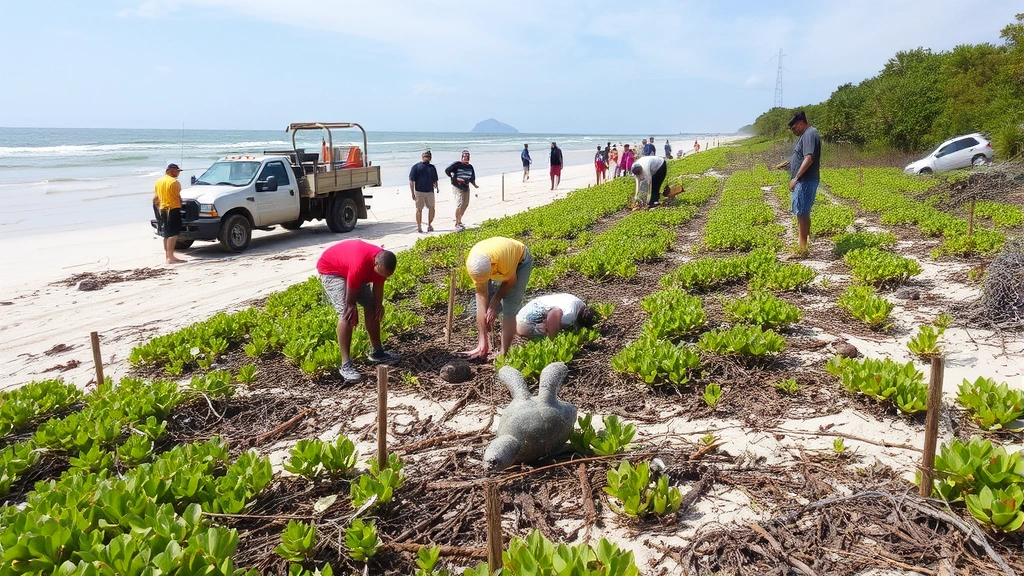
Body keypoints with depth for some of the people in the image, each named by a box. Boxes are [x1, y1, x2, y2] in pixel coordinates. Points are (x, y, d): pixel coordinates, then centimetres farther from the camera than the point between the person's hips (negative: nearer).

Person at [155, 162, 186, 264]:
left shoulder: (158, 181, 13)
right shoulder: (174, 182, -11)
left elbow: (156, 197, 15)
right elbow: (178, 197, -7)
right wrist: (181, 203, 11)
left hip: (163, 209, 8)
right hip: (173, 209, -8)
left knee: (166, 234, 15)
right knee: (173, 234, -11)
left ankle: (167, 255, 20)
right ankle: (170, 257, -17)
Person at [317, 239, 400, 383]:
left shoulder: (383, 261, -20)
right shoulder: (360, 264, -42)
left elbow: (378, 285, -4)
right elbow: (351, 294, -27)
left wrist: (379, 305, -8)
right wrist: (352, 308, -14)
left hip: (349, 268, 8)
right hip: (330, 268, -8)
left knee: (371, 306, 6)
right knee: (346, 313, -22)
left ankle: (377, 352, 21)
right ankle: (346, 364, -20)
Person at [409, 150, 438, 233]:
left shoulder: (432, 167, 15)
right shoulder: (416, 166, 1)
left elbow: (435, 180, 23)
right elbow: (411, 181, -2)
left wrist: (436, 186, 6)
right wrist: (412, 193, -7)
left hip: (430, 192, 4)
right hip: (419, 192, -4)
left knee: (431, 209, 3)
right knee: (419, 209, 3)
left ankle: (429, 225, 20)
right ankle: (419, 227, 12)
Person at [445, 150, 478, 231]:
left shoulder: (470, 166, 9)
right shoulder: (457, 164, -10)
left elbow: (472, 178, 19)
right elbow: (447, 171, -6)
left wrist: (474, 185, 5)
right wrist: (455, 179, -7)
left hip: (466, 187, 7)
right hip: (457, 187, -7)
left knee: (465, 204, 13)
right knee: (459, 205, -13)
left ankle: (459, 221, 30)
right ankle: (457, 224, -7)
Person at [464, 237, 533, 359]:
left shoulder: (503, 257, -45)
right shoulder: (472, 265, -31)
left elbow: (511, 281, -21)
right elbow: (482, 295, -24)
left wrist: (495, 301, -14)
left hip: (520, 260, -4)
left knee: (509, 309, -15)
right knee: (481, 304, -7)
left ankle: (503, 353, -9)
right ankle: (484, 345, 6)